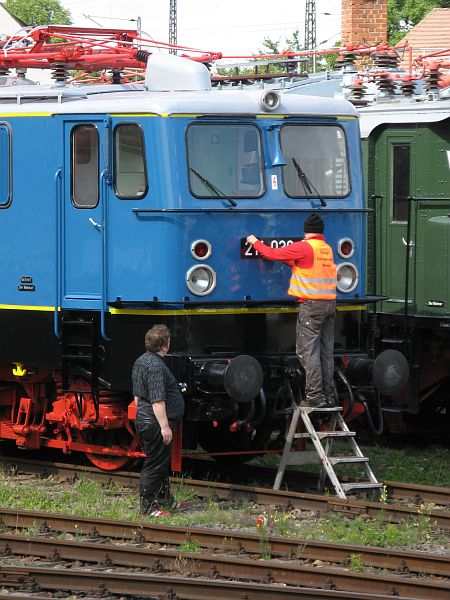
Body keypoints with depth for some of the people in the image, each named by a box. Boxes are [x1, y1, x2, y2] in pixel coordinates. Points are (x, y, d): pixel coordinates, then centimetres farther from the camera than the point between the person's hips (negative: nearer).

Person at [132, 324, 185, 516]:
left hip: (143, 419, 11)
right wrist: (165, 426, -24)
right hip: (156, 423, -11)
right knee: (155, 464, -4)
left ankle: (164, 498, 32)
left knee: (162, 463, 21)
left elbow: (138, 394, 21)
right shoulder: (156, 366, -21)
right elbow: (157, 400, -25)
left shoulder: (141, 361, 12)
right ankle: (147, 506, 0)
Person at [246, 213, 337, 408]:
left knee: (308, 351, -5)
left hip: (311, 305, -7)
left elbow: (273, 254, -5)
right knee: (326, 352, 10)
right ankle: (328, 395, 11)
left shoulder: (304, 247, -10)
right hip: (330, 303, 7)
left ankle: (314, 396, -11)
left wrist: (255, 242, 11)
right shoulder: (327, 249, 12)